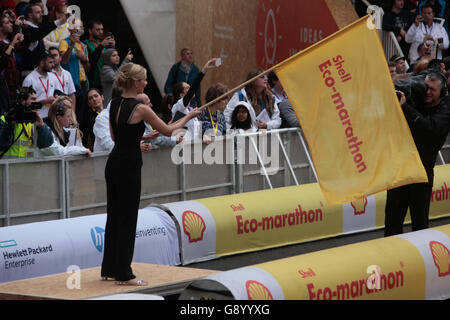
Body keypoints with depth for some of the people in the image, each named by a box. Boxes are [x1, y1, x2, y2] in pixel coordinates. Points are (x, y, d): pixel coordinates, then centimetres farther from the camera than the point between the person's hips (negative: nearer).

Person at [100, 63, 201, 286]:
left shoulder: (114, 104, 7)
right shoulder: (140, 109, -17)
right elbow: (168, 131, -9)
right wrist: (189, 117, 5)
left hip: (113, 164, 8)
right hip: (129, 166, -8)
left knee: (114, 216, 15)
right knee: (127, 220, -1)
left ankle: (109, 269, 22)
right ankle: (124, 274, 3)